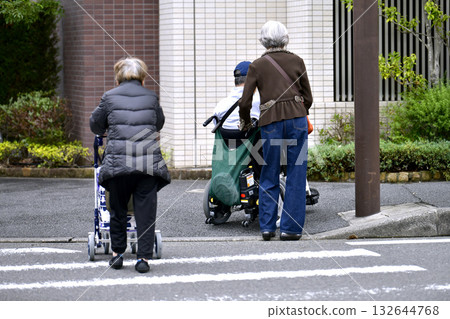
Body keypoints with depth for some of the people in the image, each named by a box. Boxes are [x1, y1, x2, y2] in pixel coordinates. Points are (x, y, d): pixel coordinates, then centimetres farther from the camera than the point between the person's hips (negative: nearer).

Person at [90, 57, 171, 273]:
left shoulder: (109, 97, 7)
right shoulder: (151, 97, 12)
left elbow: (95, 125, 20)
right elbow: (159, 124, 28)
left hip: (117, 163, 0)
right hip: (149, 163, 1)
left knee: (118, 209, 15)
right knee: (146, 211, 4)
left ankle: (117, 253, 21)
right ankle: (144, 257, 1)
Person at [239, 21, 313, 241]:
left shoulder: (257, 66, 6)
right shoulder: (296, 61, 8)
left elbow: (245, 102, 3)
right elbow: (308, 98, 12)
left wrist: (245, 122, 21)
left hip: (270, 121, 0)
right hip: (296, 117, 0)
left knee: (269, 176, 10)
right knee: (296, 175, 4)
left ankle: (267, 226, 9)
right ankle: (290, 228, 3)